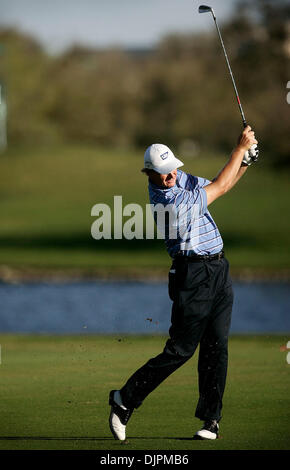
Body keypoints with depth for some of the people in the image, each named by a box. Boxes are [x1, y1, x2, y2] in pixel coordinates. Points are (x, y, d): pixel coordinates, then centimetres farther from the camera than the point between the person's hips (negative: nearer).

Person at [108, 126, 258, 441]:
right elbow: (218, 188, -13)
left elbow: (217, 186, 19)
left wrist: (245, 162, 2)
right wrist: (241, 148, -7)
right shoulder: (166, 201, -20)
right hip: (193, 274, -8)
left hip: (219, 270, 8)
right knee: (181, 349, -6)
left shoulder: (180, 178, 7)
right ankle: (124, 400, 5)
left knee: (217, 346, 3)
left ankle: (211, 419, 6)